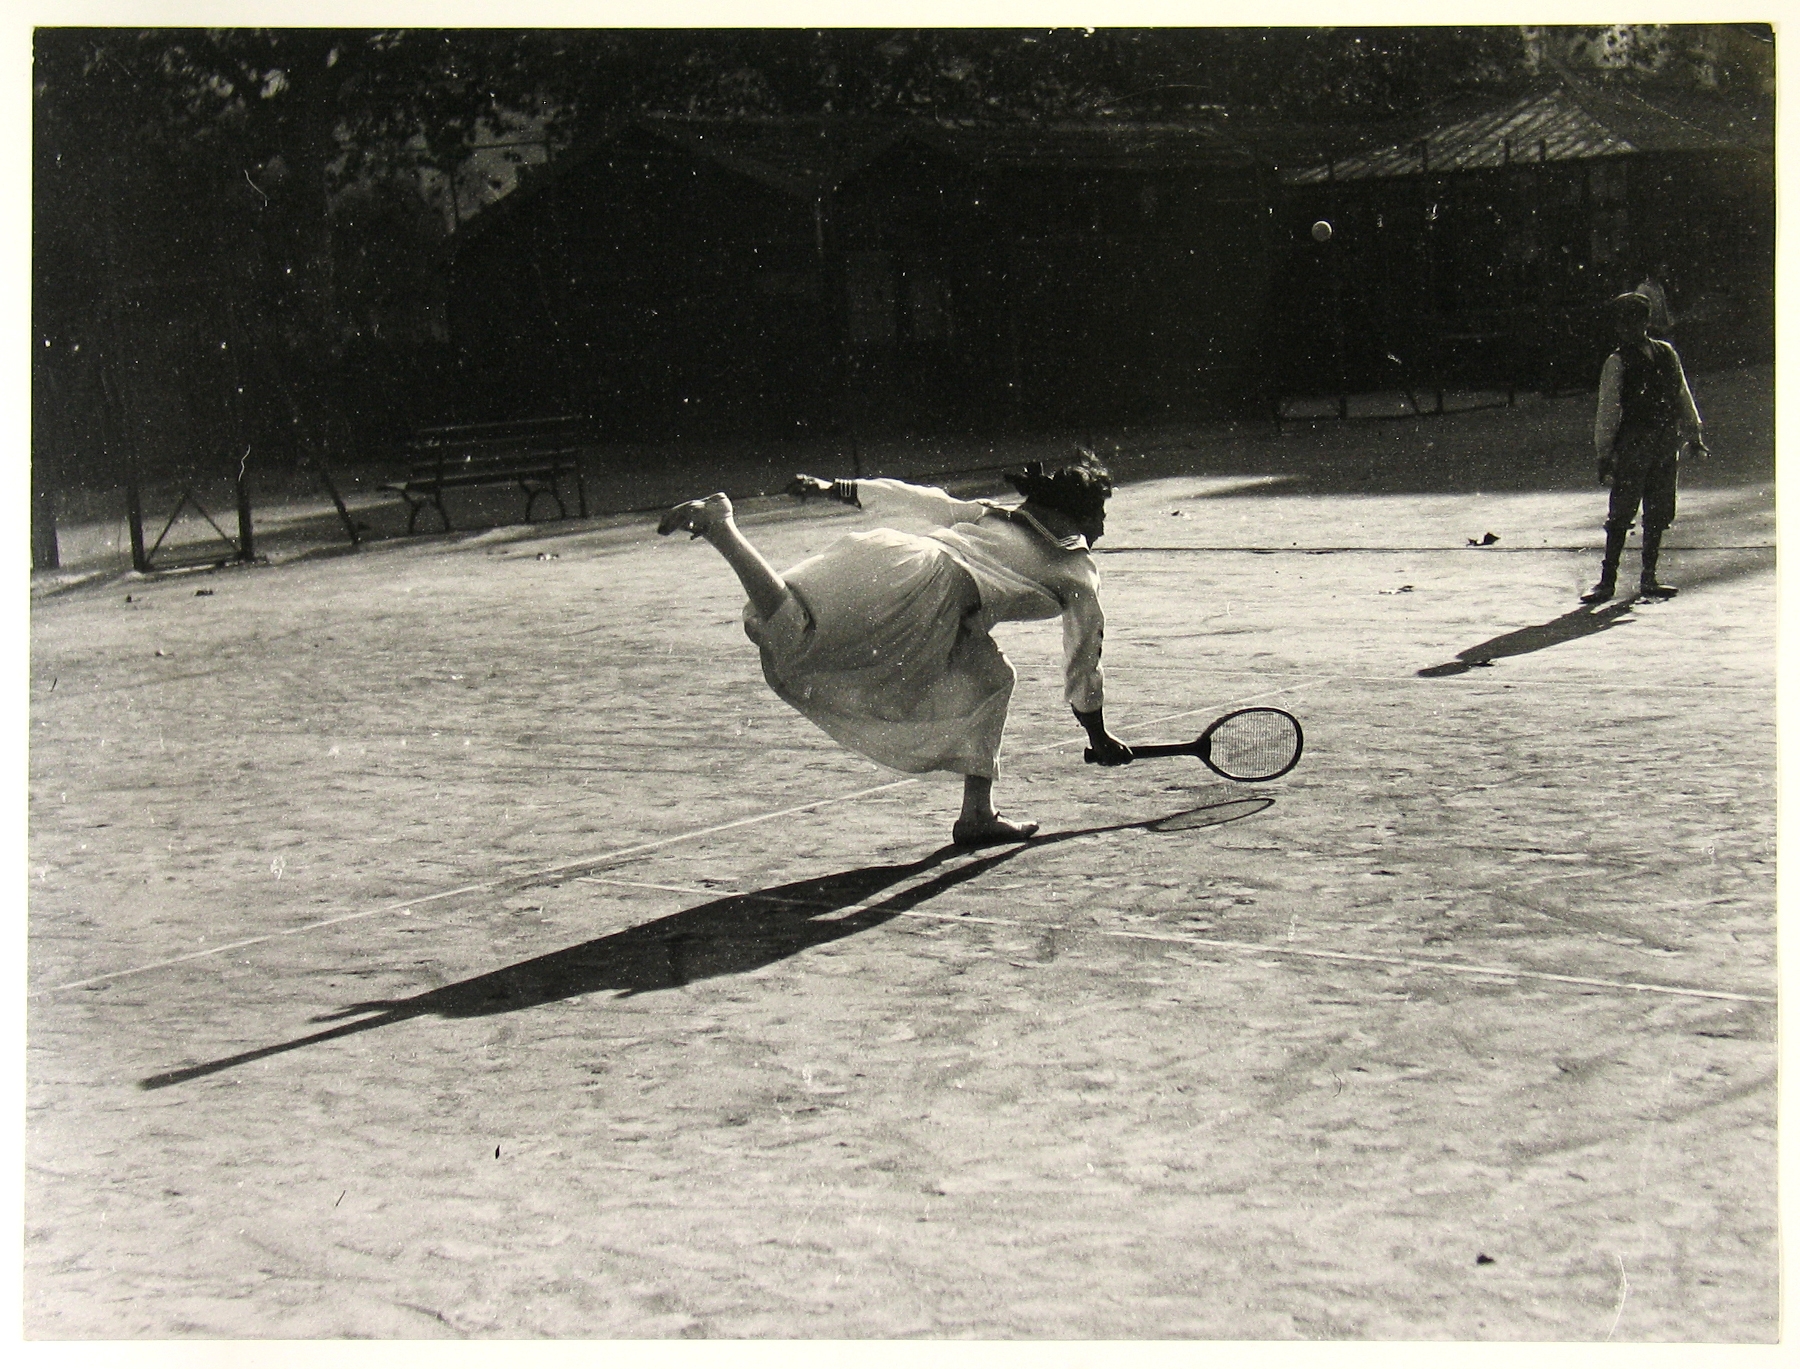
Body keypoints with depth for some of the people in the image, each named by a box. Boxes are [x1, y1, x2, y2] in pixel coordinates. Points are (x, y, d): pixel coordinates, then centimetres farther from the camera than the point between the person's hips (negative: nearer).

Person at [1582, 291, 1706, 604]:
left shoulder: (1666, 354, 10)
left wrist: (1692, 433, 18)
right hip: (1632, 446, -4)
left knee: (1659, 515, 7)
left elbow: (1683, 396, 18)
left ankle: (1648, 578, 16)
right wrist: (1604, 453, -6)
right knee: (1621, 515, -5)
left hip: (1665, 446, 5)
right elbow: (1607, 411, -3)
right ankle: (1608, 580, 0)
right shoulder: (1617, 363, -3)